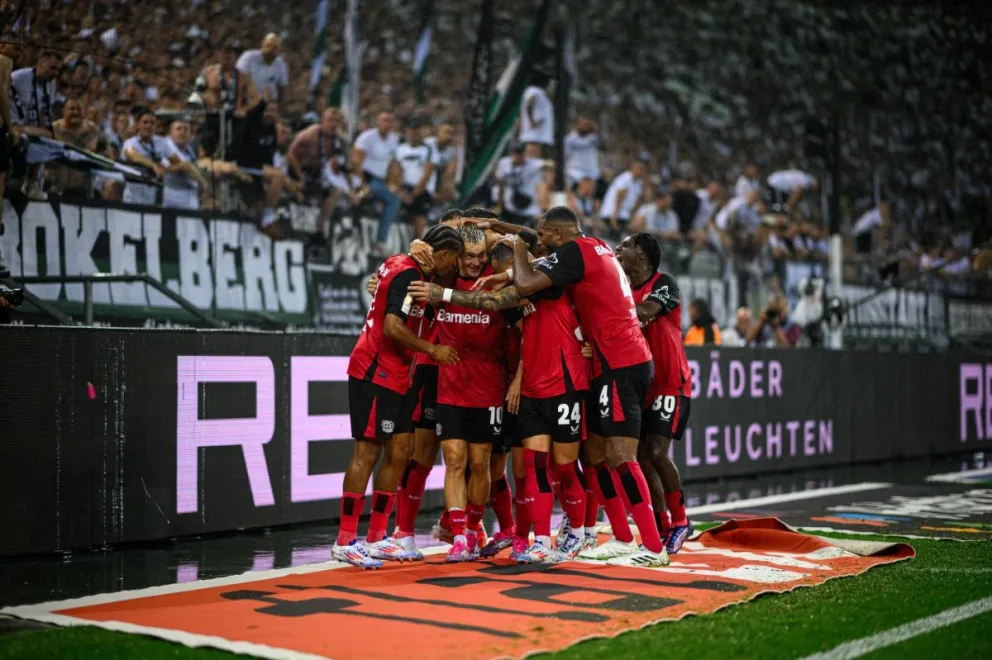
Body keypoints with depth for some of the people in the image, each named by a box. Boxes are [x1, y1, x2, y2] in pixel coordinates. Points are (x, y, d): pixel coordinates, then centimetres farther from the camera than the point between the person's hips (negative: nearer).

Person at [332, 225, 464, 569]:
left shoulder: (404, 266, 12)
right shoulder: (408, 274, -16)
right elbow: (392, 326, -24)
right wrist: (433, 349, -15)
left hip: (395, 376, 10)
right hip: (374, 372, -10)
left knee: (399, 452, 8)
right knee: (368, 451, -8)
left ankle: (377, 537, 14)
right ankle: (345, 542, -4)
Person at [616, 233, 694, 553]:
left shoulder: (665, 283, -11)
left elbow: (645, 311, -30)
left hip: (670, 383, -7)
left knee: (657, 453, -15)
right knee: (643, 455, 4)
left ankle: (680, 521, 2)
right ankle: (663, 527, 14)